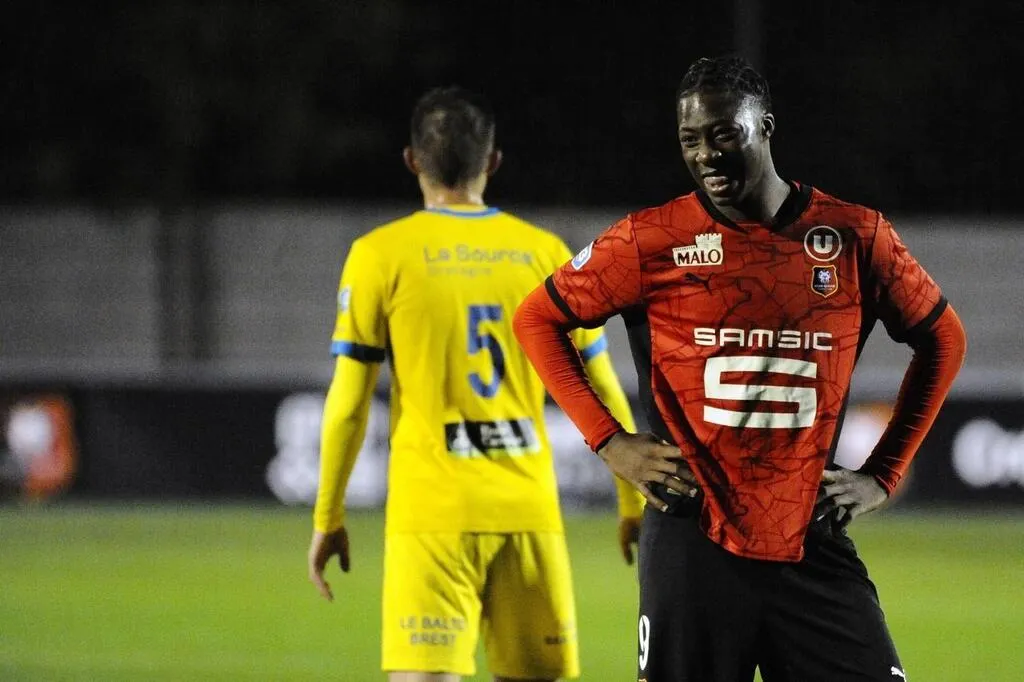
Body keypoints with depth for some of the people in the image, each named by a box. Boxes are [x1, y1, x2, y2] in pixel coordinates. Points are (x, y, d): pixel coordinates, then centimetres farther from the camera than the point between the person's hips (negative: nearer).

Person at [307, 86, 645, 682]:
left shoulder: (380, 256, -1)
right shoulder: (546, 253, 6)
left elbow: (349, 404, -1)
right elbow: (605, 398, 9)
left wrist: (329, 518, 9)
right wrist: (635, 505, 19)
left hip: (432, 517, -3)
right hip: (530, 512, 3)